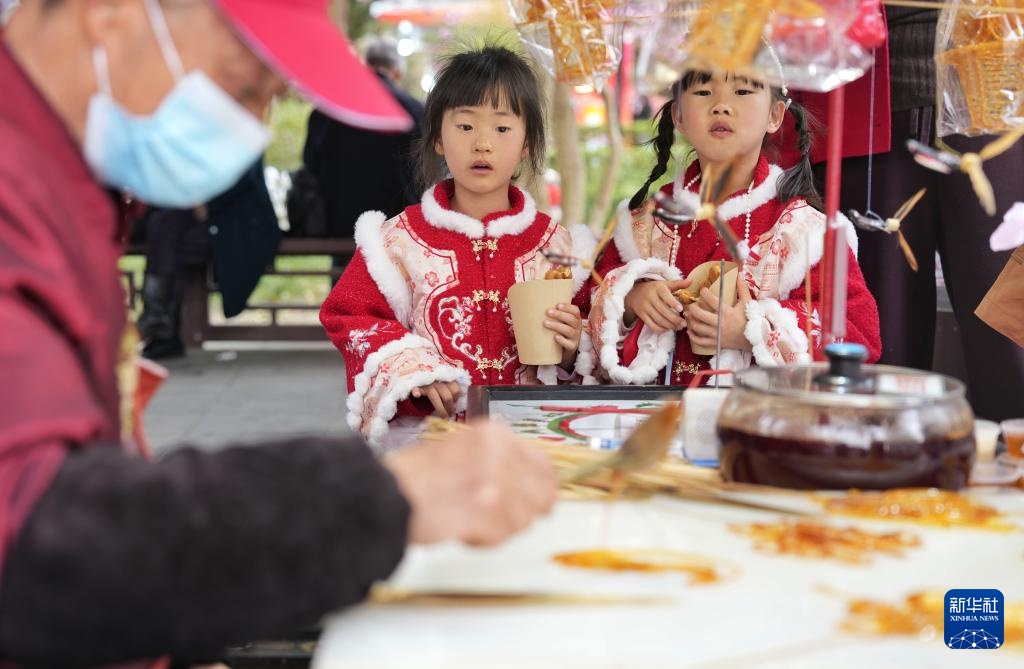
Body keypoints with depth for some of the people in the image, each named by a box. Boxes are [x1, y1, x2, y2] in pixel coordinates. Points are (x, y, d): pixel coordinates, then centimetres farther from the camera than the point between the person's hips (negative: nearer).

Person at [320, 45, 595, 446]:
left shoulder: (556, 245, 9)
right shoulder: (401, 239, 5)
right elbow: (349, 317, 4)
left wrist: (572, 351, -6)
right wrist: (410, 368, -10)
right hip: (429, 428, -3)